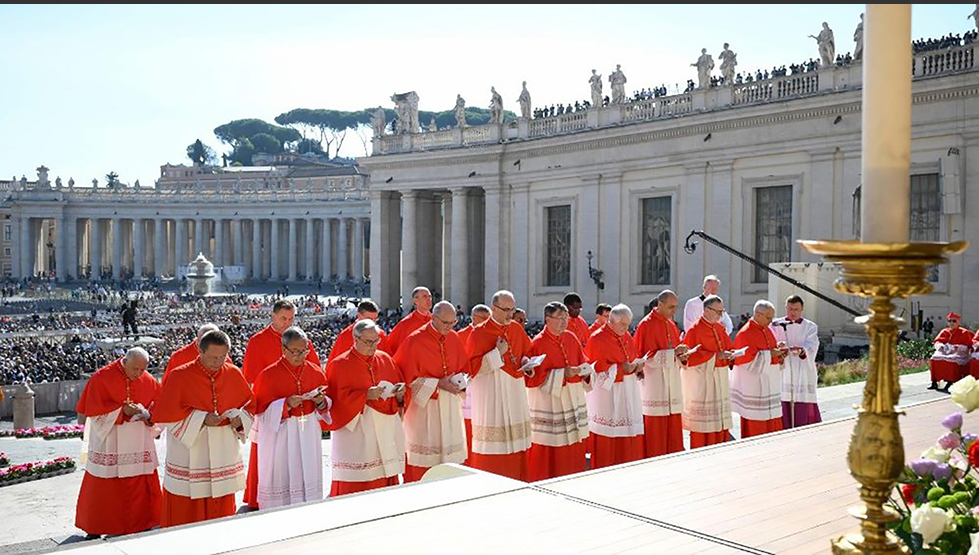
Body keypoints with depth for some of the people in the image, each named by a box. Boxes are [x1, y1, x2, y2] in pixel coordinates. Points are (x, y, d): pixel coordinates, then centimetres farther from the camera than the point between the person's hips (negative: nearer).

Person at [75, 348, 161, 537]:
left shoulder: (149, 381, 2)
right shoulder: (101, 378, -9)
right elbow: (94, 410, -12)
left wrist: (147, 414, -16)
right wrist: (122, 410, -23)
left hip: (139, 446, 3)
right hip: (108, 443, -3)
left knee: (140, 488, 6)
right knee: (102, 489, 4)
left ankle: (141, 525, 19)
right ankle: (96, 530, 19)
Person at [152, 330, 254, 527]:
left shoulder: (233, 374, 1)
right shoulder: (180, 376, -9)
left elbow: (248, 402, 13)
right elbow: (163, 413, -9)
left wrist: (239, 418, -9)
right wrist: (201, 419, -18)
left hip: (224, 450, 4)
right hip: (189, 453, -3)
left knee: (222, 507, 11)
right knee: (185, 509, 2)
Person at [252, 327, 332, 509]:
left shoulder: (316, 372, 4)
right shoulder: (268, 375, -7)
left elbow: (326, 408, 13)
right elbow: (261, 412, -6)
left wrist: (321, 402, -9)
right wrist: (285, 405, -20)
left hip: (309, 436, 4)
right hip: (280, 438, -3)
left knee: (308, 478, 6)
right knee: (281, 479, -1)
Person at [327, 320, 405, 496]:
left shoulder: (385, 359, 11)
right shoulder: (341, 364, -4)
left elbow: (399, 383, 18)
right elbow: (338, 398, -10)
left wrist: (399, 393, -4)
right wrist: (366, 395, -19)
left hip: (386, 429, 5)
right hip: (356, 432, -5)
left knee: (385, 479, 6)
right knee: (356, 484, -5)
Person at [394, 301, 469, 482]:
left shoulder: (454, 338, 5)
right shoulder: (415, 341, -12)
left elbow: (464, 367, 15)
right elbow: (408, 377, -11)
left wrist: (460, 380, -7)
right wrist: (438, 384, -17)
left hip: (450, 407, 5)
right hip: (424, 406, -5)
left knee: (449, 451, 7)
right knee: (424, 456, -2)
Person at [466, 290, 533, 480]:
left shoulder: (517, 329, 7)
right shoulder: (479, 333, -9)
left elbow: (525, 352, 21)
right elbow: (471, 367, -11)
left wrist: (526, 364, 0)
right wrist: (497, 353, -17)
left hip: (515, 393, 6)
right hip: (490, 395, -6)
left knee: (516, 441, 9)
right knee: (492, 442, -4)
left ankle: (515, 480, 19)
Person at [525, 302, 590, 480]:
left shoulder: (571, 338, 7)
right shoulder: (538, 344, -12)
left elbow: (582, 362, 17)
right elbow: (533, 377, -16)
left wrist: (582, 370, -6)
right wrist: (563, 374, -19)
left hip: (572, 398, 6)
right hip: (548, 401, -6)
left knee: (574, 444, 10)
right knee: (550, 447, -2)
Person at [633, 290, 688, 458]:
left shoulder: (671, 325, 14)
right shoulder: (646, 325, -10)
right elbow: (647, 357, -15)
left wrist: (680, 356, -2)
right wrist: (673, 353, -21)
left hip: (672, 382, 8)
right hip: (654, 384, -8)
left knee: (673, 424, 9)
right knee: (655, 426, -4)